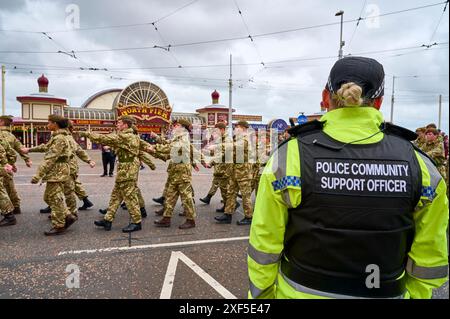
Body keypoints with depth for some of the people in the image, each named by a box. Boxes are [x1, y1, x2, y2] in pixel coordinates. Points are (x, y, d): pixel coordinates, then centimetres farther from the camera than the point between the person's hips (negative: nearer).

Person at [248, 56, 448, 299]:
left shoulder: (290, 157, -19)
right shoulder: (420, 166, -11)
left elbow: (265, 246, -12)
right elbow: (428, 260, -2)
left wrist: (261, 294, 3)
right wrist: (411, 294, 15)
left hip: (298, 292, -1)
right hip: (387, 293, 2)